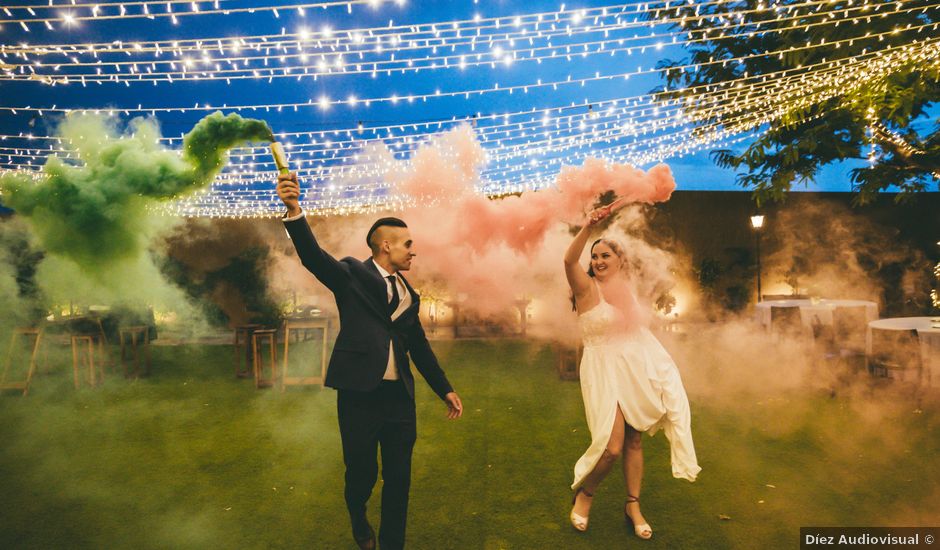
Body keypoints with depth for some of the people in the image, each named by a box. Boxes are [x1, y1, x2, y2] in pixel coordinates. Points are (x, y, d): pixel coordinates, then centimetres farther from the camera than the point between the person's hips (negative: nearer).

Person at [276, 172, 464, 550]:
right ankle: (358, 519, 46)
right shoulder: (353, 275, -4)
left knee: (399, 479, 11)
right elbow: (313, 256, -21)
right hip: (360, 394, -4)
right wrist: (294, 210, -38)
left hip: (400, 397, 5)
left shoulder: (408, 294, 12)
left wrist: (444, 389, 18)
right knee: (362, 472, 12)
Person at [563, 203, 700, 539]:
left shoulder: (626, 290, 10)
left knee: (634, 440, 11)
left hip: (637, 370, 6)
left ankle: (633, 506, 29)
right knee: (611, 447, -14)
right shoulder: (586, 287, -8)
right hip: (604, 372, -6)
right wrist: (589, 227, -41)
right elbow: (569, 260, -30)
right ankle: (584, 494, 15)